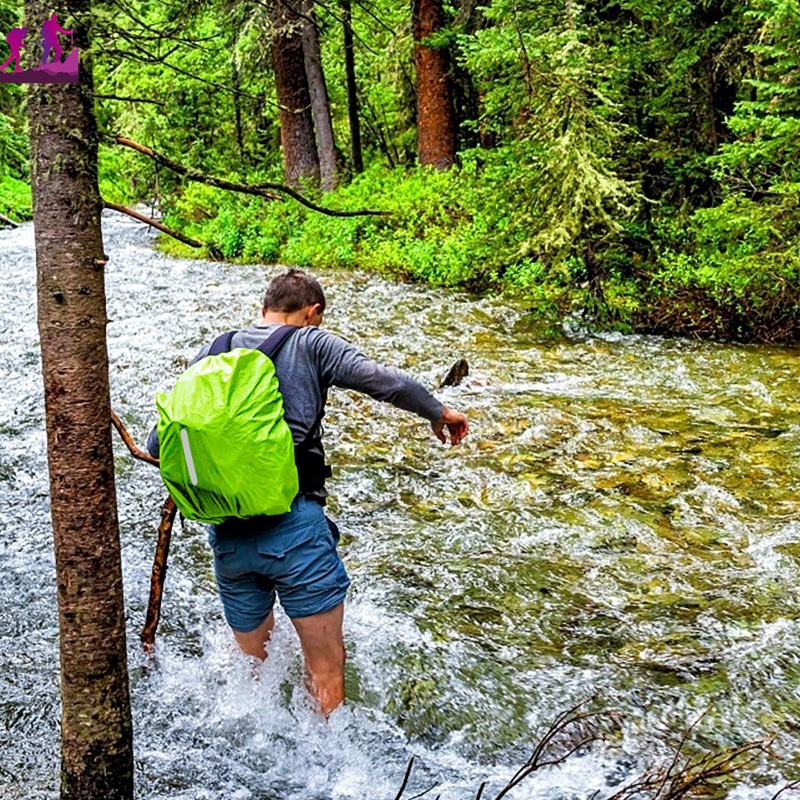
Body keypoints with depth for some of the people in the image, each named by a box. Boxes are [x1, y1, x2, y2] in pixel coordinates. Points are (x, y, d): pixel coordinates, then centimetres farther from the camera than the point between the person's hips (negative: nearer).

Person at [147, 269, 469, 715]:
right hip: (294, 526, -4)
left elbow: (158, 444, 11)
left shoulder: (212, 355, 12)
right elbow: (389, 384, -8)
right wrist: (439, 414, 10)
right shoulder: (310, 343, 2)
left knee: (254, 664, 22)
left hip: (227, 536, 5)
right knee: (327, 668, 7)